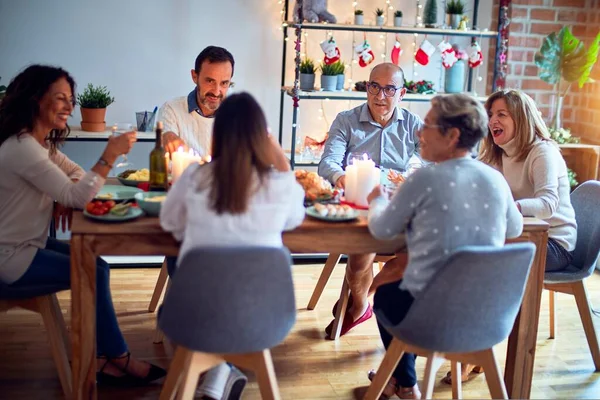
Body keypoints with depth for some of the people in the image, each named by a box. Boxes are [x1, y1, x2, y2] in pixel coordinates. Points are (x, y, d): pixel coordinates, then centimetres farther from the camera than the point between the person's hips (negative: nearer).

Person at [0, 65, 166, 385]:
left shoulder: (43, 142, 7)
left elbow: (76, 176, 14)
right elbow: (74, 197, -27)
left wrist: (71, 193, -10)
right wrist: (110, 155, -31)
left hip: (29, 244, 9)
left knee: (96, 267, 1)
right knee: (92, 275, -9)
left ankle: (100, 358, 6)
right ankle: (119, 359, 6)